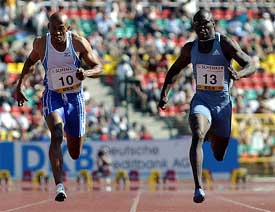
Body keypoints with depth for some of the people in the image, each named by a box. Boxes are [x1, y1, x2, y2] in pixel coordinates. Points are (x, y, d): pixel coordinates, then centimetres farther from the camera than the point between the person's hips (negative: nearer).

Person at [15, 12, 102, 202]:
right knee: (56, 135, -30)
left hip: (75, 98, 1)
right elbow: (31, 62, 14)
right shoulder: (41, 43, -8)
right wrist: (20, 85, 6)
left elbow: (98, 68, -7)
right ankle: (59, 186, -33)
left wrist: (86, 73, -30)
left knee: (75, 154, 12)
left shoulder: (78, 42, -13)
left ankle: (68, 130, 51)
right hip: (53, 96, -1)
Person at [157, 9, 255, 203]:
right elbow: (175, 70, 17)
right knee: (198, 136, -30)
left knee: (219, 154, 13)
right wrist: (164, 95, 5)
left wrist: (238, 75, -36)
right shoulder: (190, 48, 0)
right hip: (201, 101, 1)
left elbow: (251, 66, -13)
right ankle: (198, 187, -37)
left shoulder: (225, 44, -10)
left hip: (223, 104, -1)